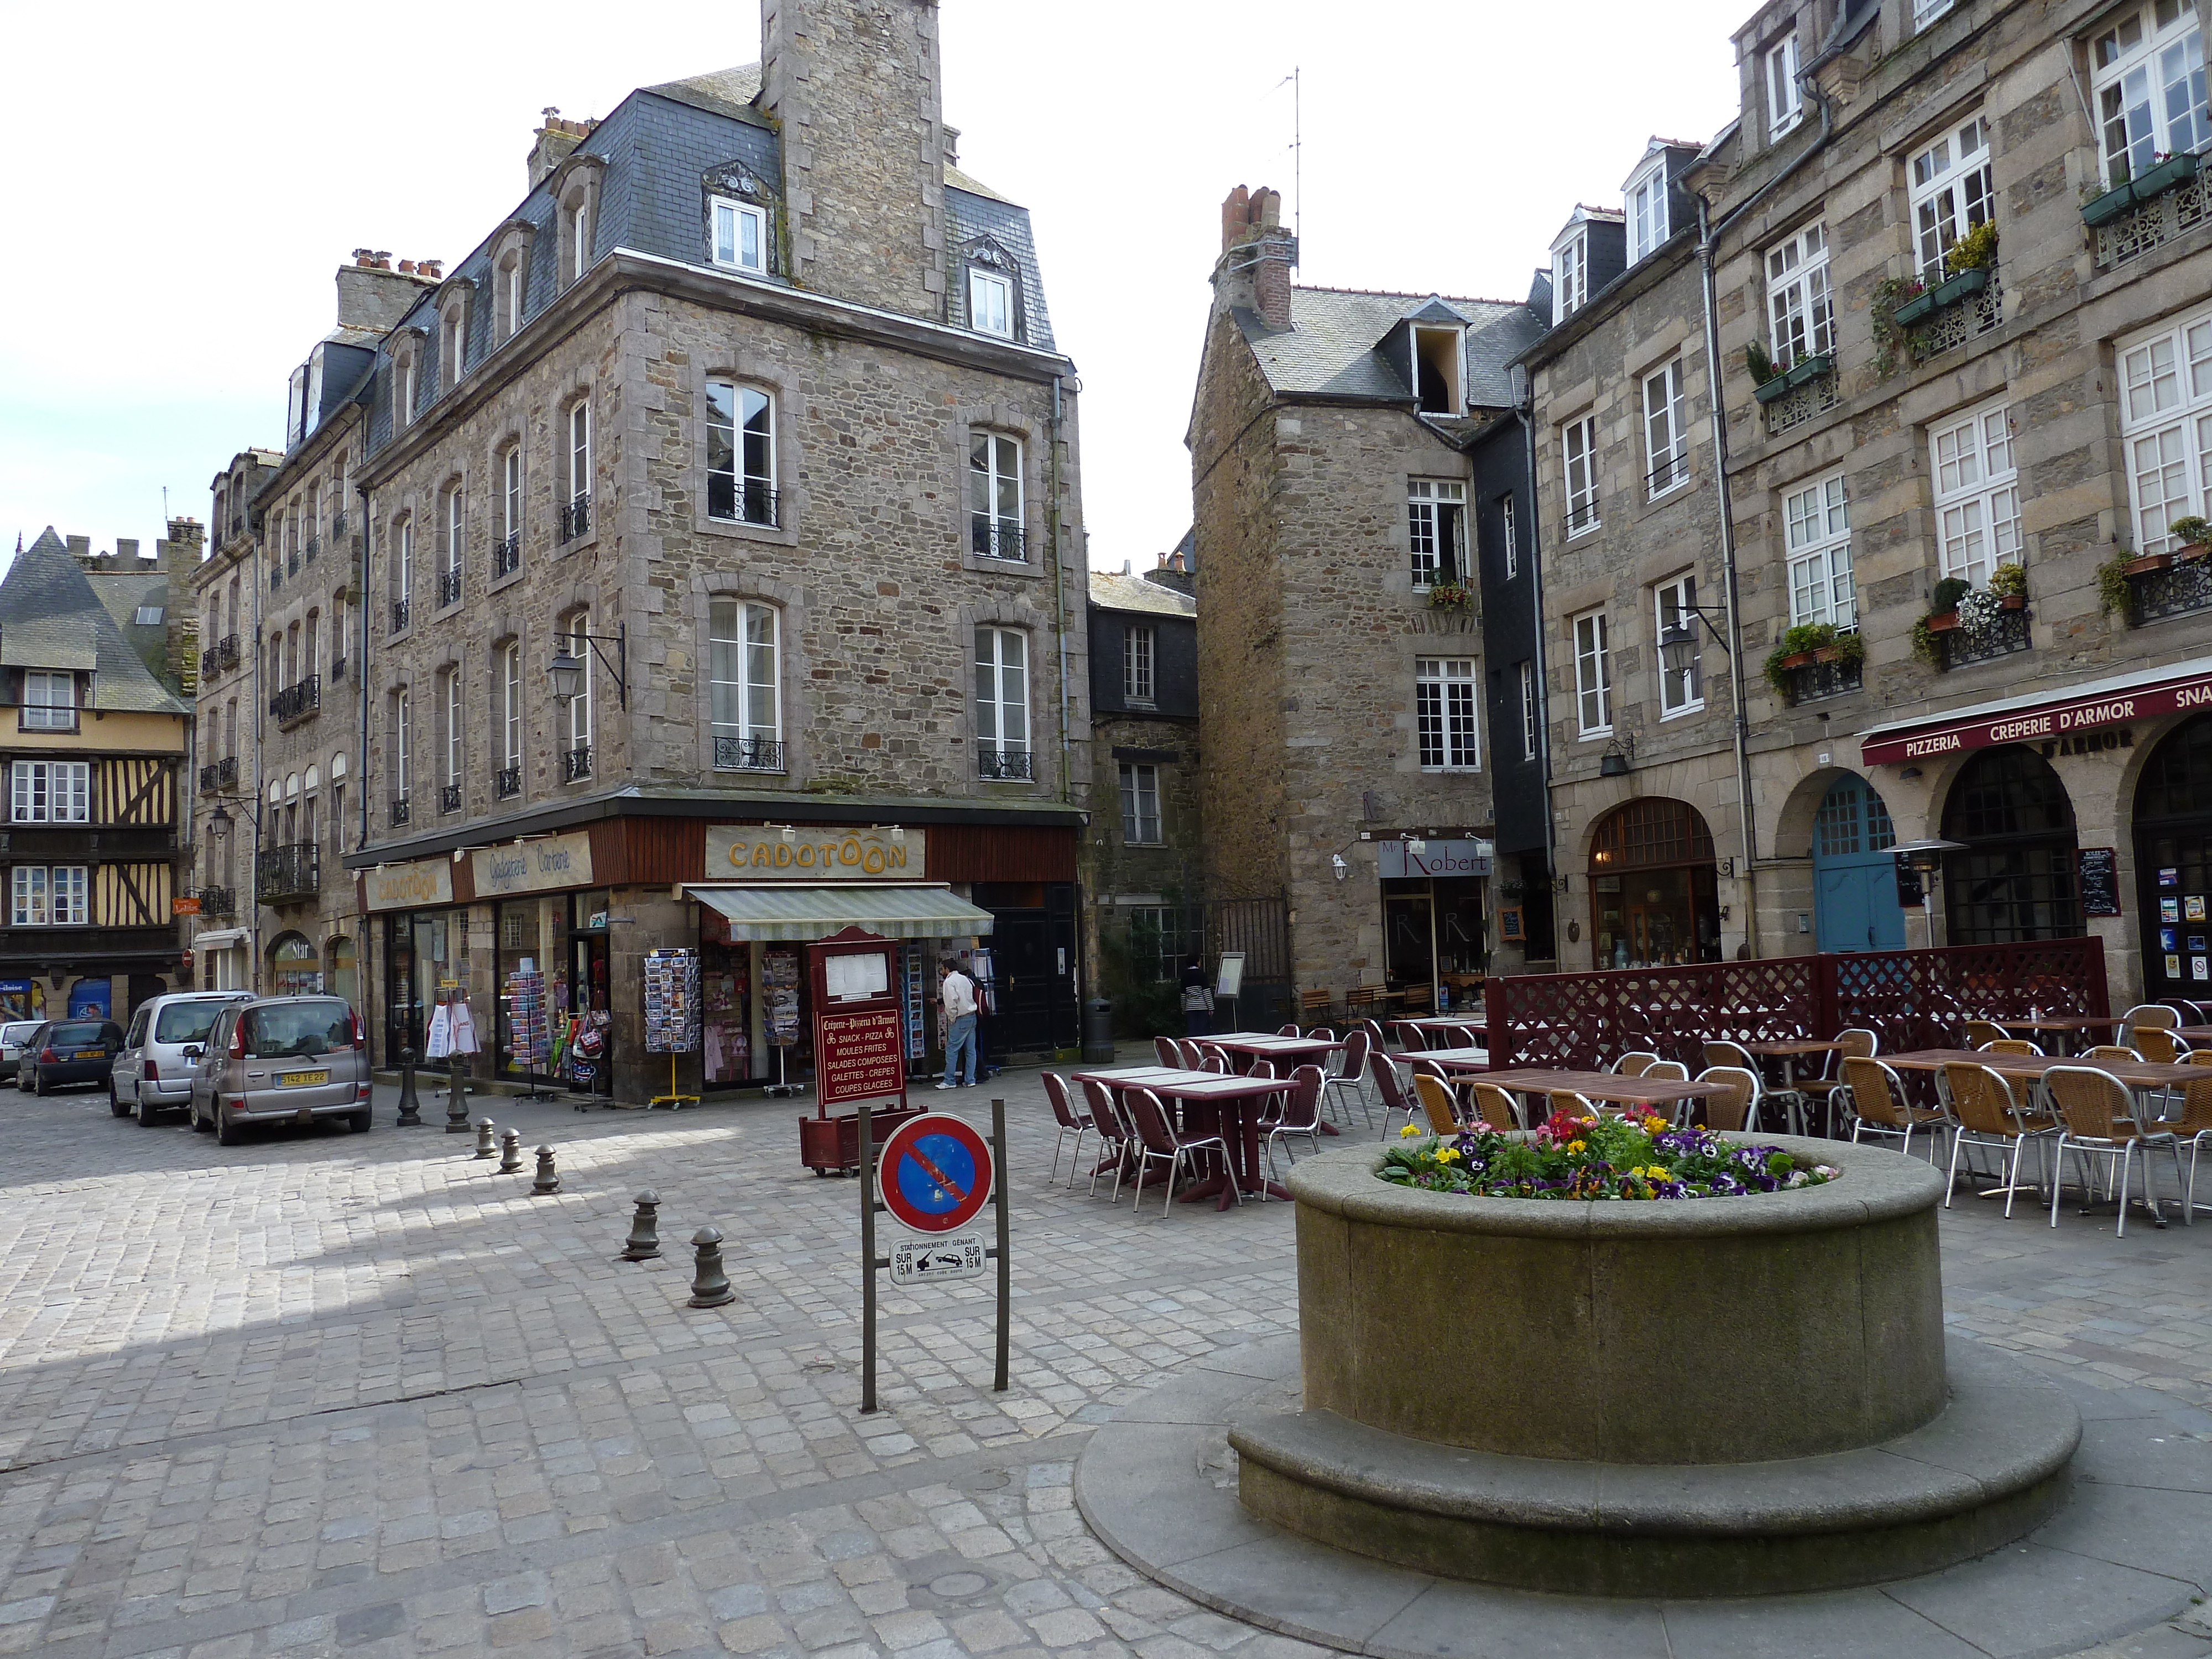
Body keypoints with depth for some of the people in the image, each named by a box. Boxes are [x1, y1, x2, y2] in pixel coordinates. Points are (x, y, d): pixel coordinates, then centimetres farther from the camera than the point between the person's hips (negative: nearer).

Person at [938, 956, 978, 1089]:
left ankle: (950, 1081, -1)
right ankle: (971, 1080, 10)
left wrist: (952, 1019, -7)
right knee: (970, 1050, 8)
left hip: (960, 1019, -9)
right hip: (972, 1017, 9)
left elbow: (952, 1003, -19)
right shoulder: (965, 979, 15)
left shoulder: (949, 982, -10)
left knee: (952, 1050, -3)